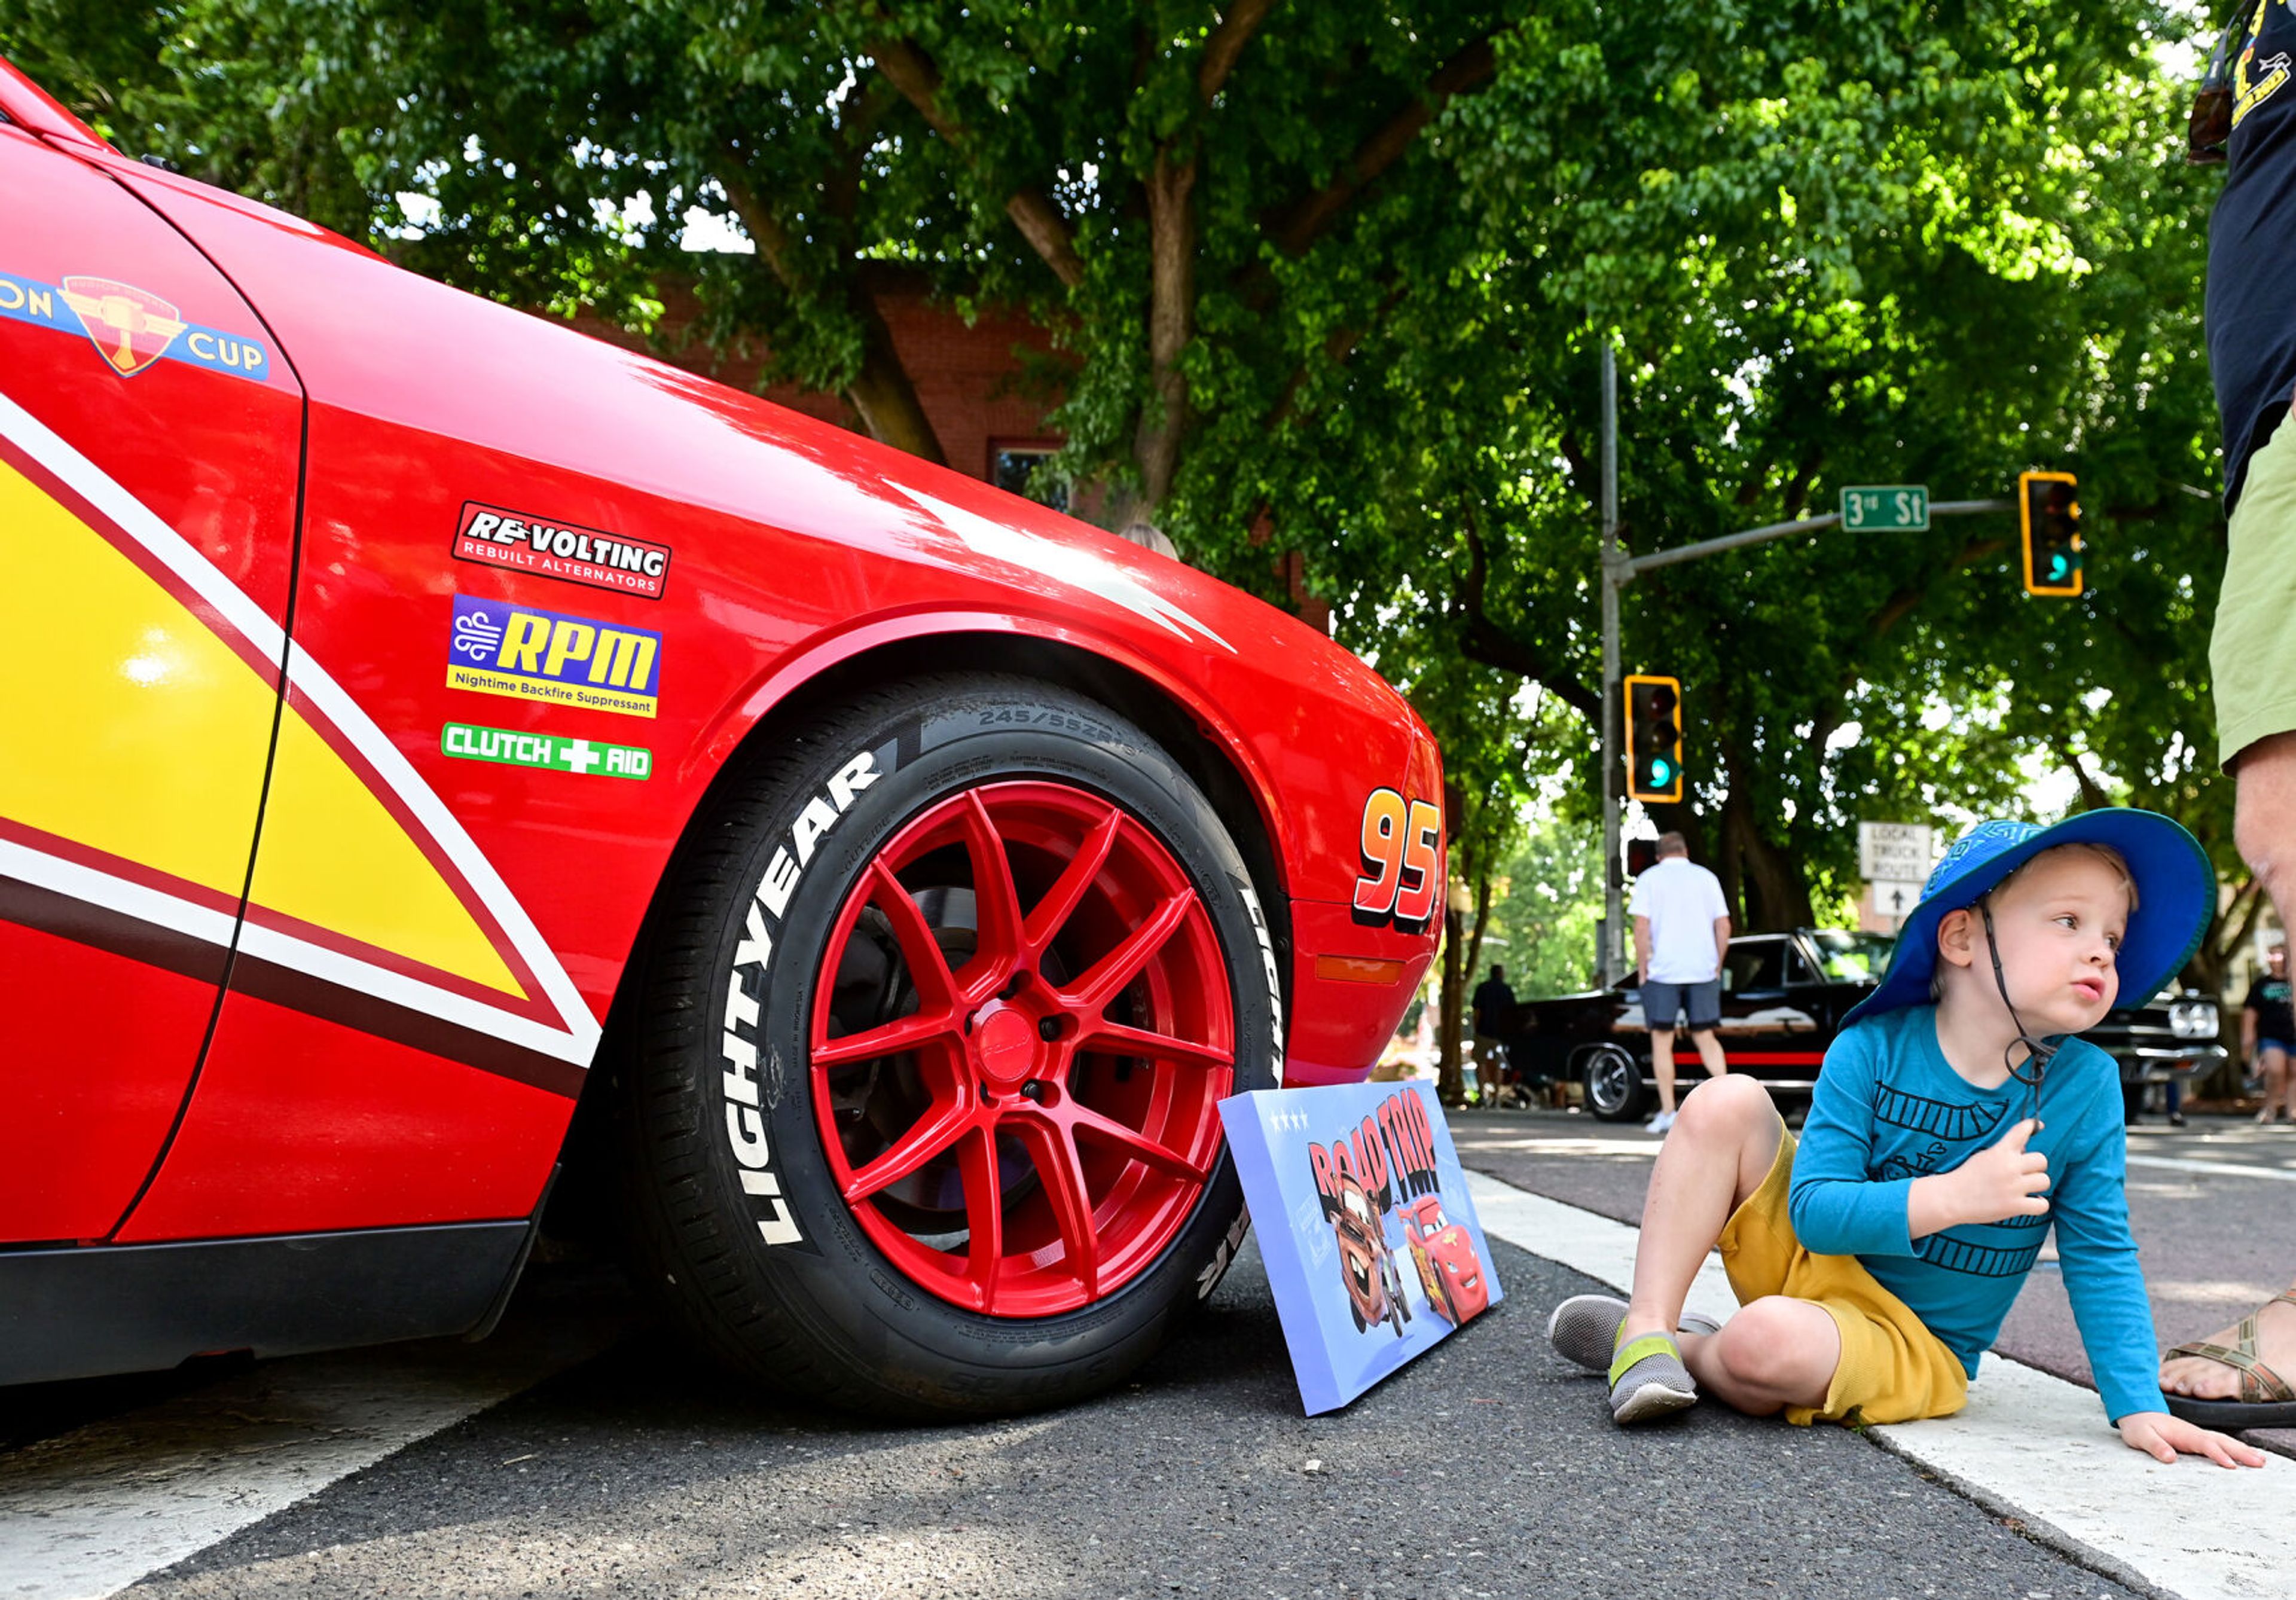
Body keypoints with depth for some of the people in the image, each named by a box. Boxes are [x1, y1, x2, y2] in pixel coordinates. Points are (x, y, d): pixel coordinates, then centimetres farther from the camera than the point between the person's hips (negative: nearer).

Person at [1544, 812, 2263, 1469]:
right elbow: (1813, 1212, -18)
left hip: (1910, 1343, -1)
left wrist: (2139, 1408, -11)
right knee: (1726, 1103, -19)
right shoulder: (1872, 1050, -13)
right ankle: (1647, 1332, -17)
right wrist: (1948, 1198, -31)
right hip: (1811, 1259, 2)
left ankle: (1690, 1354, 1)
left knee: (1770, 1342, -35)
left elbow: (2101, 1259, -5)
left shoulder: (2086, 1085, -11)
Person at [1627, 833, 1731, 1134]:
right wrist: (1717, 967, 13)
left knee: (1662, 1040, 5)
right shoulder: (1707, 878, 10)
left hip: (1663, 970, -3)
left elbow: (1641, 926, -7)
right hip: (1703, 971, 3)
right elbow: (1723, 926, 6)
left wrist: (1642, 971, -2)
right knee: (1704, 1037, 12)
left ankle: (1668, 1112, 3)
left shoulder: (1649, 878, 2)